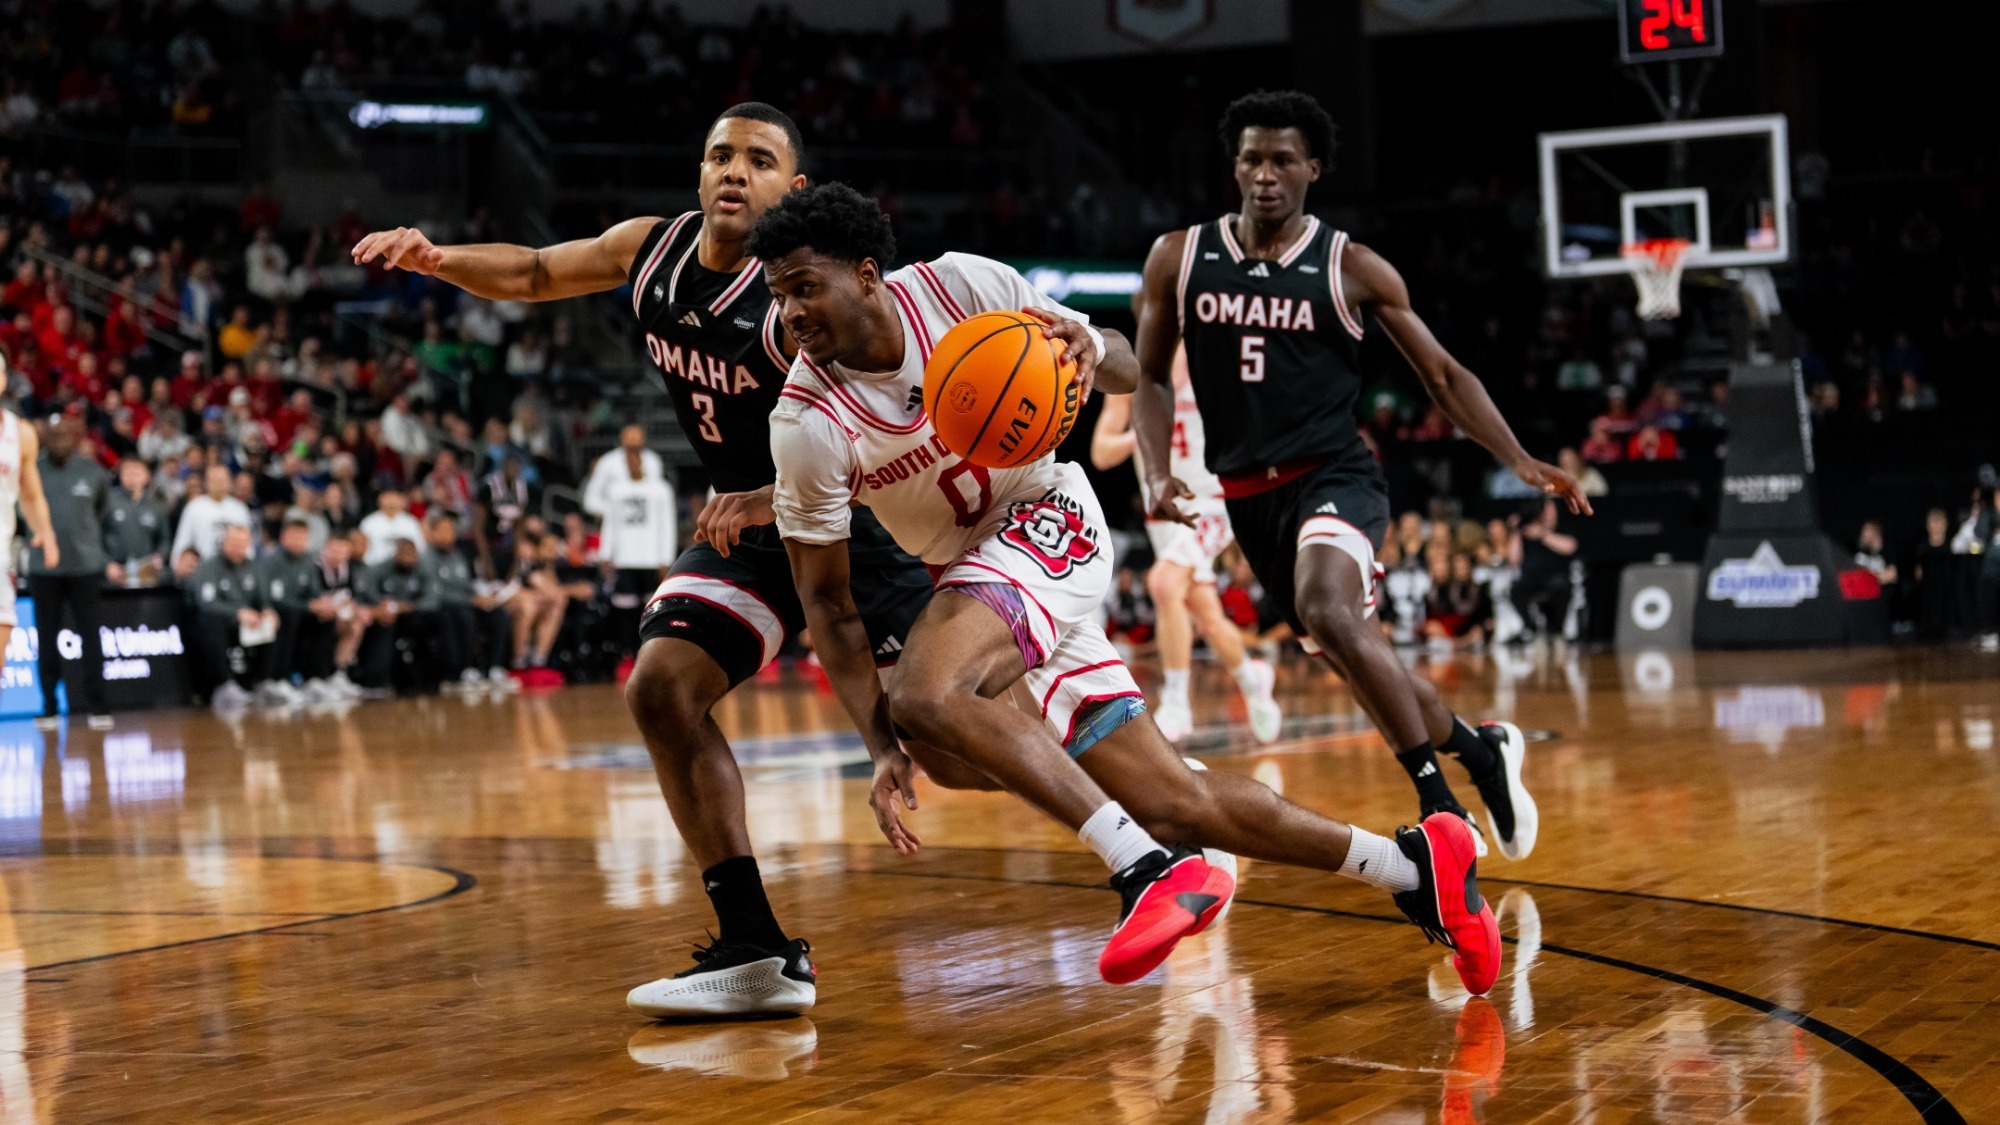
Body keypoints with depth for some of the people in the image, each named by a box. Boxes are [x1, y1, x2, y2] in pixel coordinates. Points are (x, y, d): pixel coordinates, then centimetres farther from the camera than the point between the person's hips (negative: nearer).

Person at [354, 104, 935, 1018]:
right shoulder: (650, 249, -4)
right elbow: (535, 273, 13)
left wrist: (774, 499, -42)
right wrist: (436, 258, -3)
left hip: (855, 519, -7)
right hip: (745, 520, 7)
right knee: (662, 689, -8)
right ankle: (756, 954, -5)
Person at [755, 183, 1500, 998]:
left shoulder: (960, 286, -15)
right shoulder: (809, 422, -14)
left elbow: (1129, 374, -1)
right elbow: (826, 602, -10)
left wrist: (1090, 348, -25)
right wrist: (881, 747, -20)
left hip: (1050, 526, -4)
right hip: (967, 571, 4)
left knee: (927, 697, -33)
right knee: (1177, 806, 2)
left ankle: (1154, 870, -31)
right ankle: (1413, 867, 16)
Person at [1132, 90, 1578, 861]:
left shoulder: (1353, 270, -3)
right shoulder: (1178, 260, 3)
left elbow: (1442, 375, 3)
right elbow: (1152, 379, 11)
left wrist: (1521, 462, -7)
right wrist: (1158, 474, -6)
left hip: (1333, 476, -4)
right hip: (1248, 497, 4)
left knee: (1328, 611, -32)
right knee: (1352, 655, 12)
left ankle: (1439, 800, -21)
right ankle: (1481, 749, 39)